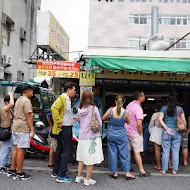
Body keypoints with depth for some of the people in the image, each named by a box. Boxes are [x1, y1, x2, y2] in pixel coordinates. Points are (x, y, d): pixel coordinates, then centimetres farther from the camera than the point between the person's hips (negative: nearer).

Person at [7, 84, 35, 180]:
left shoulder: (18, 100, 18)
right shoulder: (26, 101, -12)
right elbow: (28, 116, -17)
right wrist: (32, 129, -15)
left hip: (15, 127, 10)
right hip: (23, 128, -10)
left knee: (16, 149, 15)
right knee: (21, 150, -5)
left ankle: (12, 170, 23)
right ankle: (19, 173, 0)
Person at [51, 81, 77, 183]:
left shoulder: (67, 99, 15)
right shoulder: (62, 98, -15)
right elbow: (54, 108, -30)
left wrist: (71, 117, 17)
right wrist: (59, 122, -26)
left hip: (66, 128, 10)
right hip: (65, 128, -10)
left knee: (60, 150, 15)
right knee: (67, 151, -8)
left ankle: (55, 172, 25)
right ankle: (61, 176, -5)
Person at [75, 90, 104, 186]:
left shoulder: (80, 109, 1)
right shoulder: (94, 108, -12)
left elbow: (79, 122, 11)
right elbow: (100, 123, -6)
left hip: (82, 136, 5)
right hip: (92, 136, -5)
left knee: (81, 157, 17)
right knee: (91, 159, 4)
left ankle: (79, 177, 26)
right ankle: (87, 180, 11)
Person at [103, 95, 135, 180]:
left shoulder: (110, 111, -12)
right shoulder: (125, 112, -14)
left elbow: (103, 118, 3)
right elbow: (128, 122, 2)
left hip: (111, 135, 1)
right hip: (121, 136, -1)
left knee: (112, 153, 10)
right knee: (124, 154, 9)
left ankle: (114, 172, 17)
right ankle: (127, 173, 15)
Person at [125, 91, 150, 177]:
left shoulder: (129, 105, 5)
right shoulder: (138, 108, -21)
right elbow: (139, 124, -29)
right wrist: (140, 133, -13)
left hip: (127, 131, 8)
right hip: (135, 133, -8)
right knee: (137, 152, -3)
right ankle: (142, 171, 4)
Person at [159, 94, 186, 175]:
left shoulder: (164, 108, 0)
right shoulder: (179, 108, 2)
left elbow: (160, 119, -9)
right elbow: (184, 120, 1)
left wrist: (166, 129, -8)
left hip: (166, 132, 0)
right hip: (177, 132, 1)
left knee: (165, 151, 6)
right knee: (175, 152, 8)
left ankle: (164, 169, 11)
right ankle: (174, 170, 13)